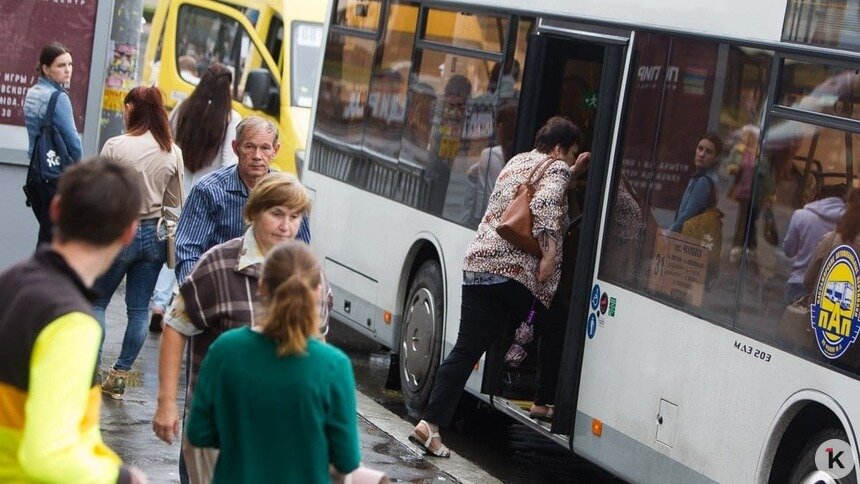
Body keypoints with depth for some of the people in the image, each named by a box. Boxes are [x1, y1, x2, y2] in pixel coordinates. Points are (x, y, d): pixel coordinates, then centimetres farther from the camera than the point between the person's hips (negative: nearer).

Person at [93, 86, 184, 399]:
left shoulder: (116, 146, -13)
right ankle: (120, 375, 13)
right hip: (154, 235, 4)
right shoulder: (173, 153, 0)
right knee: (139, 309, 9)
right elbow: (174, 204, 8)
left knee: (97, 302, 10)